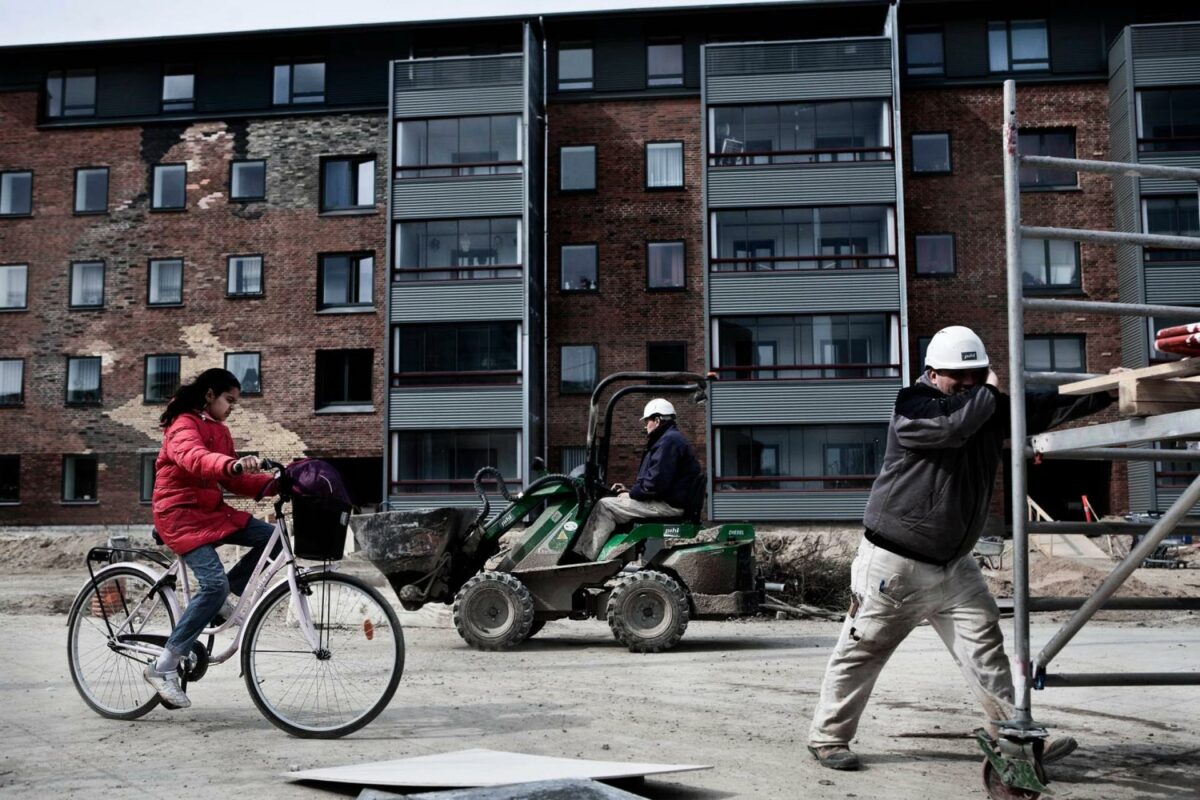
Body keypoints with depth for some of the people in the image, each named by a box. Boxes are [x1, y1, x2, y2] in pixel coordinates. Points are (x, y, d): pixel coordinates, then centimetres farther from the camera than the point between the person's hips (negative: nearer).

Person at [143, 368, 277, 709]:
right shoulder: (184, 426, -12)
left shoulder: (219, 430, 16)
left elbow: (234, 480, 11)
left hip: (211, 511, 9)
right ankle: (163, 667, -15)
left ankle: (218, 600, 5)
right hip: (180, 514, -9)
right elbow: (194, 458, -35)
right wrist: (234, 464, -54)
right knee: (215, 583, -24)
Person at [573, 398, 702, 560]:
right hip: (666, 500, 11)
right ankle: (582, 553, 2)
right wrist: (630, 490, 13)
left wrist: (631, 494, -10)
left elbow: (656, 481, -23)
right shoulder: (671, 438, 22)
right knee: (608, 502, 11)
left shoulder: (669, 441, -14)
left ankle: (586, 556, -12)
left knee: (605, 506, -13)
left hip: (668, 504, -11)